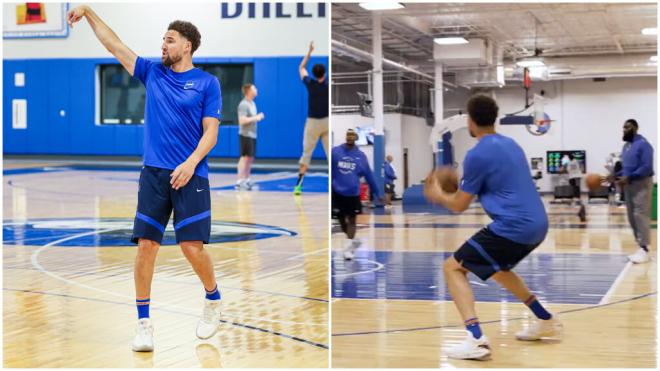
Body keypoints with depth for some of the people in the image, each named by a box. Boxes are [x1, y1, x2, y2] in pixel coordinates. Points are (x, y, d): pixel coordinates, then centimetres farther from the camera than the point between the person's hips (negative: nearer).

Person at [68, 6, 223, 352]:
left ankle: (213, 301, 21)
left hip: (190, 175, -3)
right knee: (146, 245, -4)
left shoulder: (207, 83, 1)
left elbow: (211, 132, -4)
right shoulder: (152, 73, 12)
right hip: (154, 173, 3)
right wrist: (89, 12, 7)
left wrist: (191, 162, -18)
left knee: (193, 248, -8)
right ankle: (143, 322, 6)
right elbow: (113, 44, 12)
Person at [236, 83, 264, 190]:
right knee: (245, 157, -10)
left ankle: (246, 180, 18)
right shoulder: (243, 104, -13)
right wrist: (255, 118, -15)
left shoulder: (252, 103, 17)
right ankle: (240, 181, -10)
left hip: (252, 134, 9)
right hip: (245, 134, -9)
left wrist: (258, 117, 8)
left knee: (250, 158, 11)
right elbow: (242, 120, -21)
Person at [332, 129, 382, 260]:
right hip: (337, 192, 1)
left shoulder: (361, 155, -1)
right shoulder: (335, 151, -4)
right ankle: (353, 240, 32)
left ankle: (349, 247, 7)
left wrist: (377, 193, 9)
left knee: (351, 220, 1)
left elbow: (369, 175, 5)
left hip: (353, 193, -1)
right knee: (341, 219, 10)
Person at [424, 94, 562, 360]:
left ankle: (476, 338, -18)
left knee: (453, 268, -1)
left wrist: (438, 195, 19)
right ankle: (546, 321, 35)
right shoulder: (511, 145, 17)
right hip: (537, 225, 9)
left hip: (514, 227, -9)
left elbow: (459, 206, -2)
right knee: (497, 269, 33)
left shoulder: (477, 154, -8)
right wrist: (466, 187, 41)